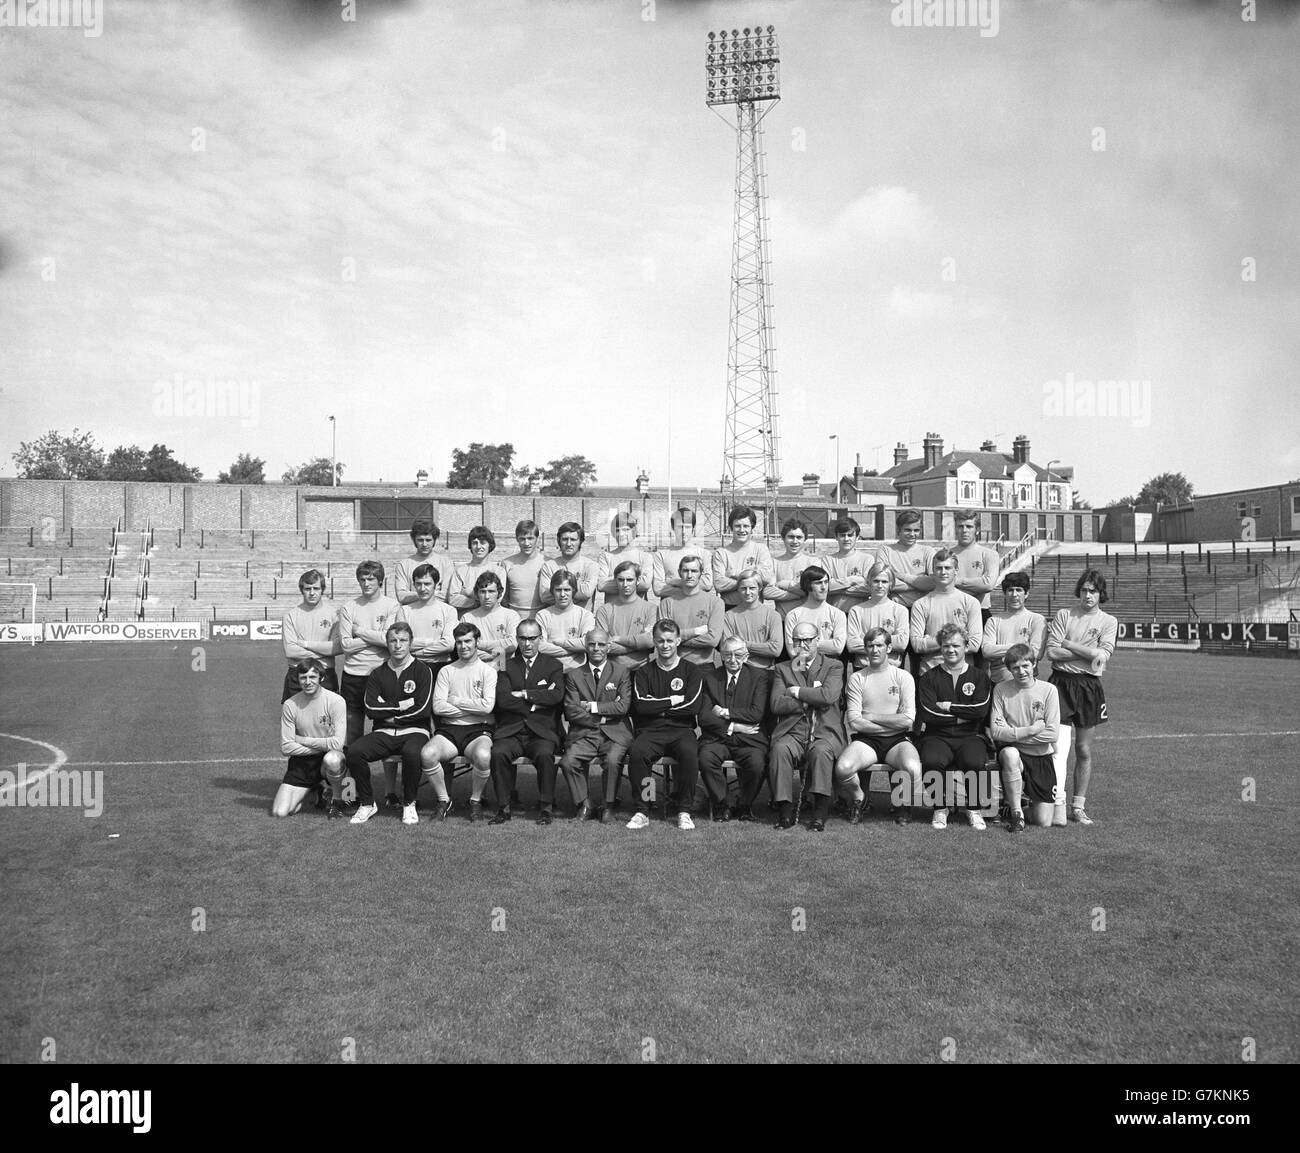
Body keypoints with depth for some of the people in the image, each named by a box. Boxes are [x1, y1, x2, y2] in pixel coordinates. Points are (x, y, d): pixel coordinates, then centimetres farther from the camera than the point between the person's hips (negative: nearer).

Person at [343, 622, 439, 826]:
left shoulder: (422, 671, 2)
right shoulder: (377, 674, 12)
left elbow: (423, 709, -8)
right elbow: (371, 709, -1)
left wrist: (389, 713, -2)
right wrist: (402, 706, -7)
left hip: (414, 731, -3)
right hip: (383, 733, 3)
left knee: (412, 753, -38)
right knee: (353, 751, -24)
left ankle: (409, 804, -12)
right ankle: (367, 803, -4)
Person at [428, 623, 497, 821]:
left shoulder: (488, 671, 7)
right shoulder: (446, 671, 13)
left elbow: (487, 706, -8)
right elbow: (438, 707, 0)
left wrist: (456, 701, -2)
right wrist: (473, 708, -4)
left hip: (478, 730, -2)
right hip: (449, 729, 2)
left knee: (483, 756, -36)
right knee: (428, 754, -29)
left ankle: (475, 800, -6)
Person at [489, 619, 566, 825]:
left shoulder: (553, 665, 12)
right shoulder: (507, 665, 13)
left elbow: (557, 695, -8)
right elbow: (503, 699, -3)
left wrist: (524, 694, -9)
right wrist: (537, 702, -7)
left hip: (542, 731, -1)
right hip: (511, 731, 1)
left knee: (544, 754, -32)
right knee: (498, 753, -28)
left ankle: (546, 808, -18)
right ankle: (503, 808, -15)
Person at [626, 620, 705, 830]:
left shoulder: (692, 671, 9)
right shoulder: (643, 672, 12)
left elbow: (693, 706, -6)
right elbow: (641, 705, -4)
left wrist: (658, 706, -3)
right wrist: (672, 701, -5)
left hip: (681, 730, -1)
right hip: (650, 731, 1)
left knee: (690, 752, -35)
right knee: (636, 751, -32)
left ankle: (684, 812, -19)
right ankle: (642, 811, -19)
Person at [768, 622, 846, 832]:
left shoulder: (834, 666, 11)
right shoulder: (782, 669, 17)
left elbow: (829, 696, -10)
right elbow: (775, 705, 1)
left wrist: (796, 691, -3)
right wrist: (811, 700, -4)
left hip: (824, 731, -1)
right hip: (792, 732, 2)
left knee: (821, 751, -35)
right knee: (780, 749, -31)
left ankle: (820, 815, -30)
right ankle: (786, 813, -25)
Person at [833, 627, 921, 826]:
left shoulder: (903, 677, 5)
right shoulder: (857, 678, 6)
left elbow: (907, 720, -6)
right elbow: (854, 722, -3)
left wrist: (871, 716, -5)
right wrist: (891, 724, -5)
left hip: (898, 740, 0)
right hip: (866, 740, 1)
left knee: (913, 769, -33)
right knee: (842, 768, -30)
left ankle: (904, 805, 4)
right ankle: (860, 800, 6)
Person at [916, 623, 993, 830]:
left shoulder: (979, 677, 11)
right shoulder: (929, 677, 10)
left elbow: (981, 710, -5)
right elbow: (926, 714, -5)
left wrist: (948, 707, -4)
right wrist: (962, 716, -4)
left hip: (970, 736, 0)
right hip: (937, 737, 0)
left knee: (974, 761, -34)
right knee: (932, 761, -35)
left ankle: (974, 808, -7)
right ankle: (940, 808, -9)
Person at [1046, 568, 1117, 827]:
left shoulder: (1109, 622, 8)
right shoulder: (1063, 615, 7)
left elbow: (1103, 654, -8)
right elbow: (1052, 652, -5)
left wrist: (1067, 643, -7)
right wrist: (1090, 653, -8)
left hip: (1089, 686, 1)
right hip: (1061, 682, -1)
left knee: (1084, 751, 8)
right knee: (1059, 747, -12)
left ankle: (1078, 806, 17)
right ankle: (1058, 805, -13)